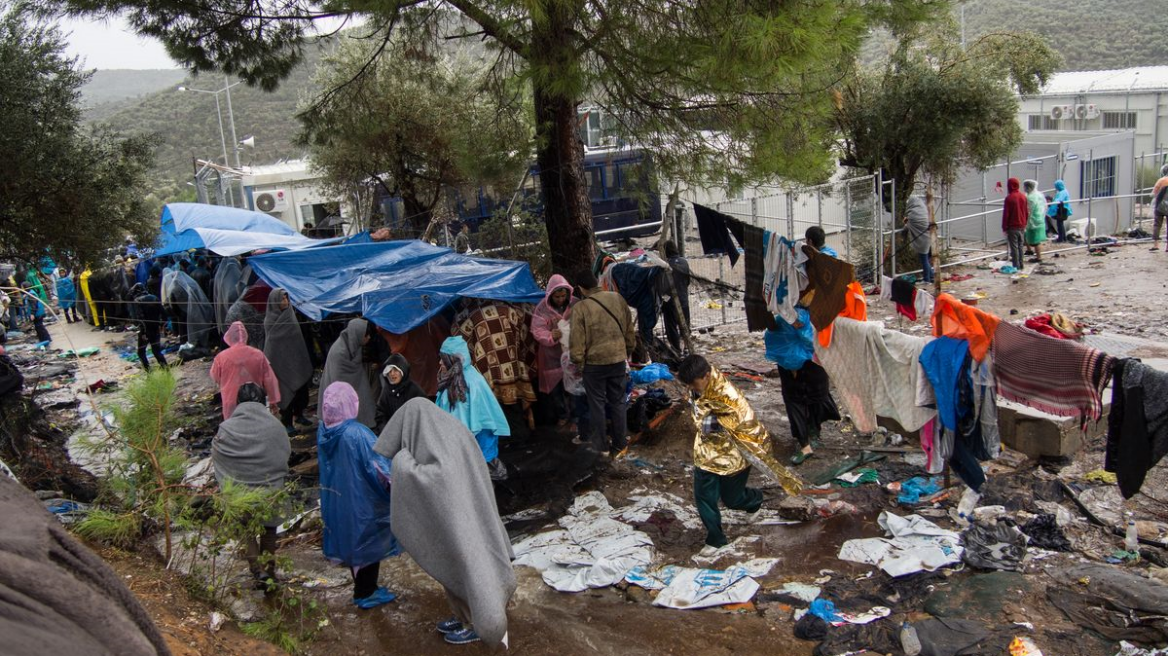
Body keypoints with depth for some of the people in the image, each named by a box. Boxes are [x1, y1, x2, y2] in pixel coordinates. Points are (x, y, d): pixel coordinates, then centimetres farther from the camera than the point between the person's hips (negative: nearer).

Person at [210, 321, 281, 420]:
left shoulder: (221, 357, -11)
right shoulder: (258, 355, -8)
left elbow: (215, 377, 7)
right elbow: (270, 380, -4)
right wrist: (274, 401, 4)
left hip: (232, 404, -1)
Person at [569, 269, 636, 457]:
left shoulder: (580, 307, -15)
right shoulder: (617, 299, -2)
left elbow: (577, 341, -12)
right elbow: (630, 330, 8)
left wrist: (578, 362, 2)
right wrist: (627, 352, 21)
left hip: (594, 363, -3)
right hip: (618, 360, 4)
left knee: (597, 405, 11)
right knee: (618, 402, 16)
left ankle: (601, 445, 19)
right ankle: (620, 443, 24)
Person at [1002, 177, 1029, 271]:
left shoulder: (1009, 198, -15)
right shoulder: (1024, 197, 6)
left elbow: (1006, 214, -13)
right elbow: (1027, 212, 11)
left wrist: (1004, 227, -7)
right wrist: (1025, 224, 20)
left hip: (1012, 227, -6)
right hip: (1021, 226, 6)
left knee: (1014, 247, -3)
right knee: (1020, 245, 15)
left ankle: (1016, 266, -4)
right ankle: (1021, 265, 19)